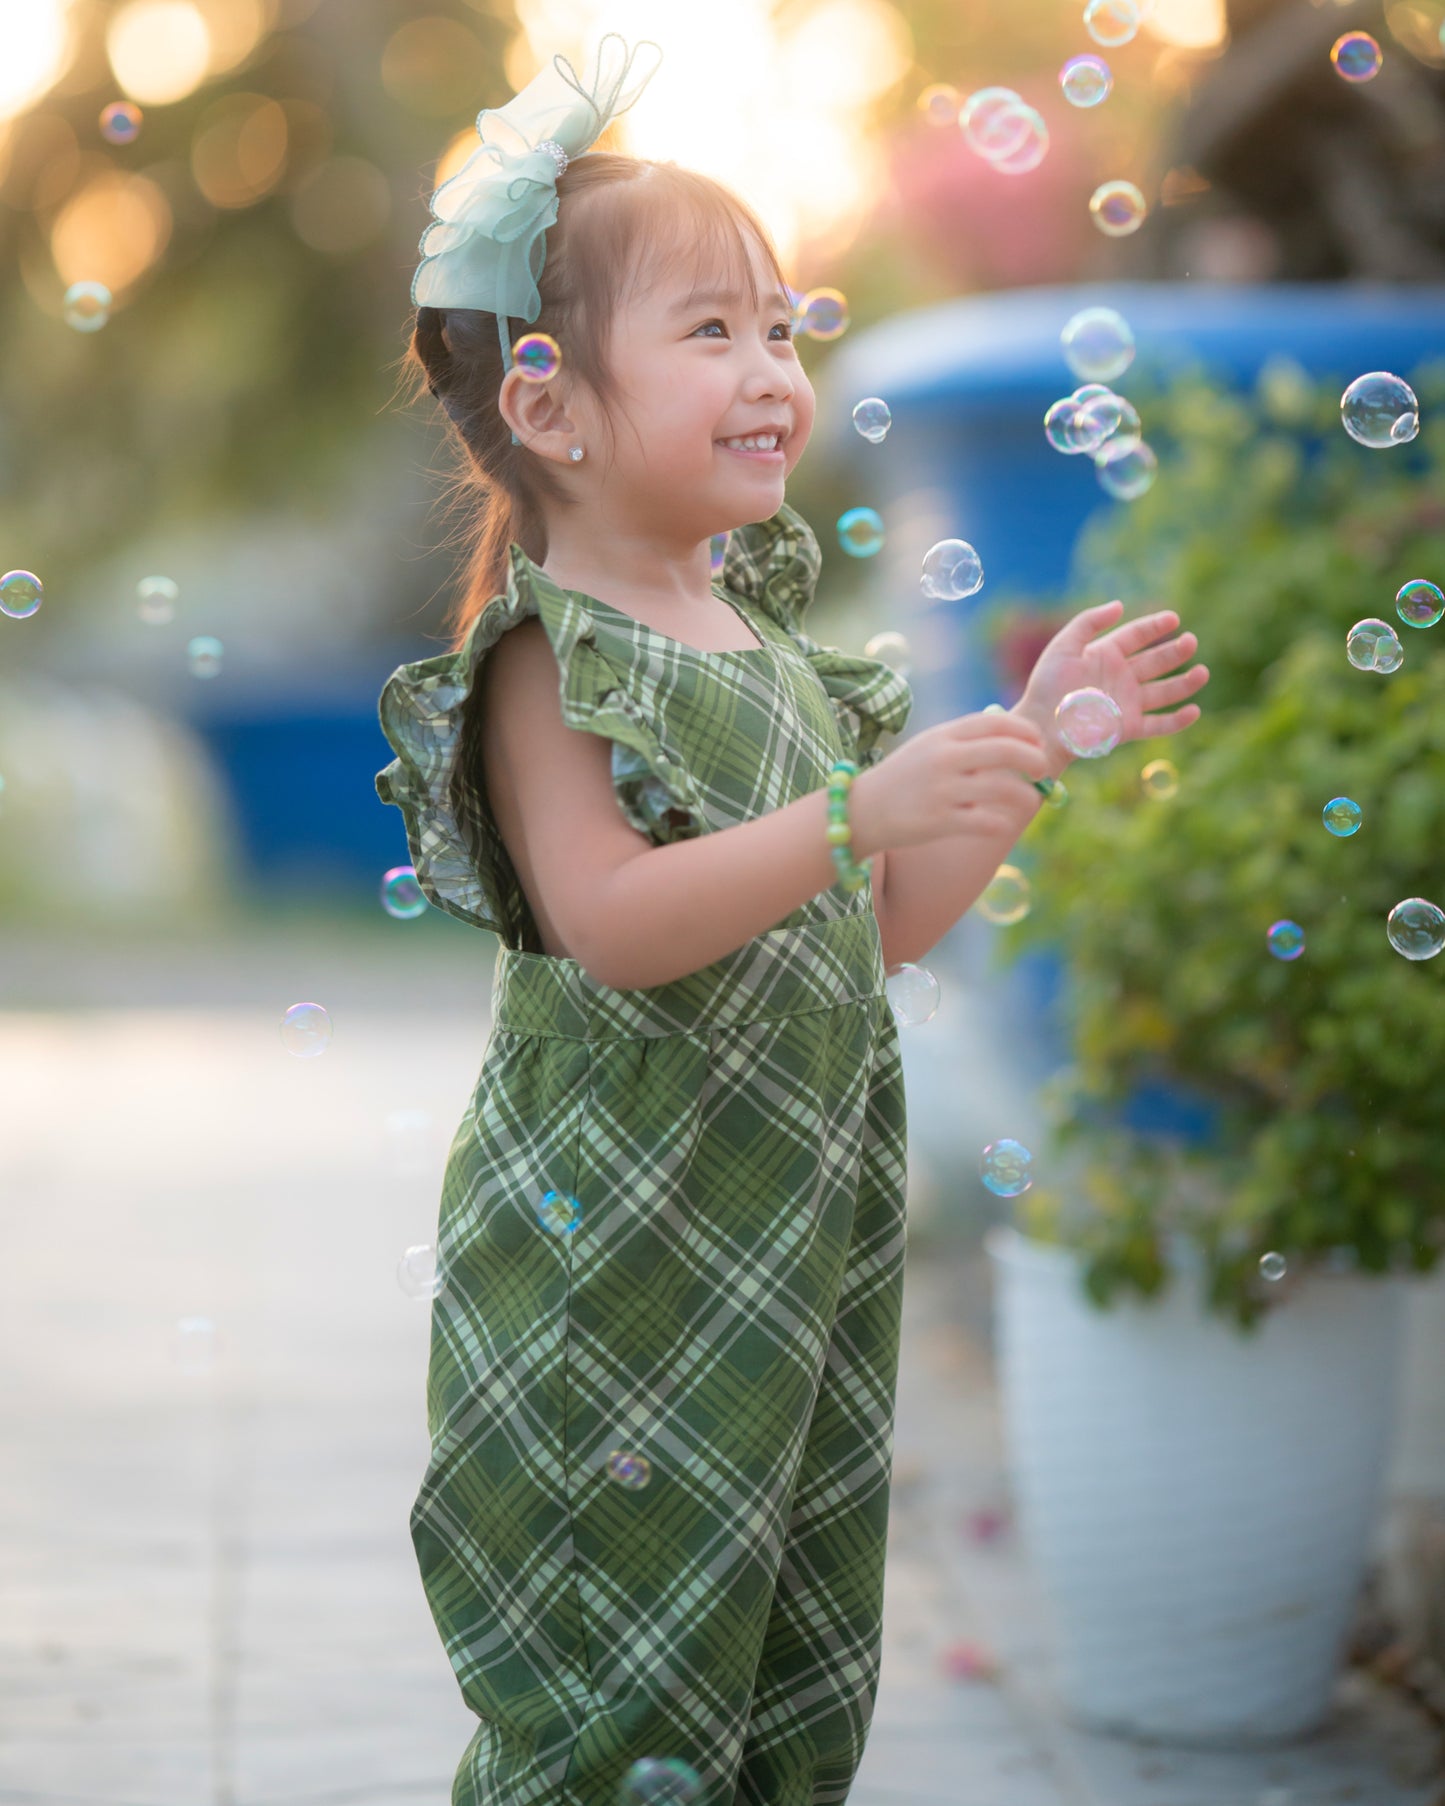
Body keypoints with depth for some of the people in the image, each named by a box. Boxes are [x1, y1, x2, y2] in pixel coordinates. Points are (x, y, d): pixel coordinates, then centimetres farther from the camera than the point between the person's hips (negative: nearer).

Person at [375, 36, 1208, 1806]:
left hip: (797, 1248, 8)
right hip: (614, 1247, -8)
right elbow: (606, 923, -25)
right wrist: (858, 814, -33)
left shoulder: (776, 644, 12)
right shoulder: (550, 659, -12)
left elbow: (888, 922, 15)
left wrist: (1036, 730, 7)